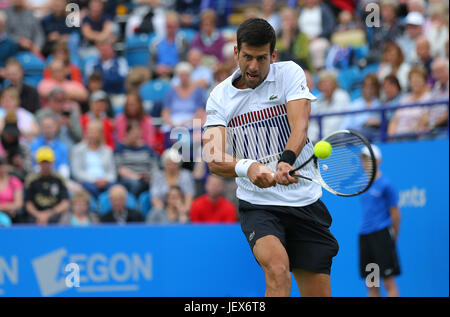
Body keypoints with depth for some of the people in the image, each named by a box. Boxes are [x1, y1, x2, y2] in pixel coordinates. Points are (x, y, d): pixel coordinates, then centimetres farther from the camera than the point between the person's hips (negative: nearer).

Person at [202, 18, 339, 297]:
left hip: (306, 202, 2)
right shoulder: (220, 96, 0)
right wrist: (247, 167, -34)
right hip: (258, 205, -1)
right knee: (278, 269, -29)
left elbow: (300, 127, -15)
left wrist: (286, 161, -36)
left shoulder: (290, 73, 0)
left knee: (319, 293, 3)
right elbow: (213, 158, -12)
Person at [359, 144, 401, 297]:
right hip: (364, 235, 7)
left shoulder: (385, 184, -5)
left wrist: (393, 238, 1)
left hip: (381, 233, -6)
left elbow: (395, 214, -3)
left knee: (388, 282, -9)